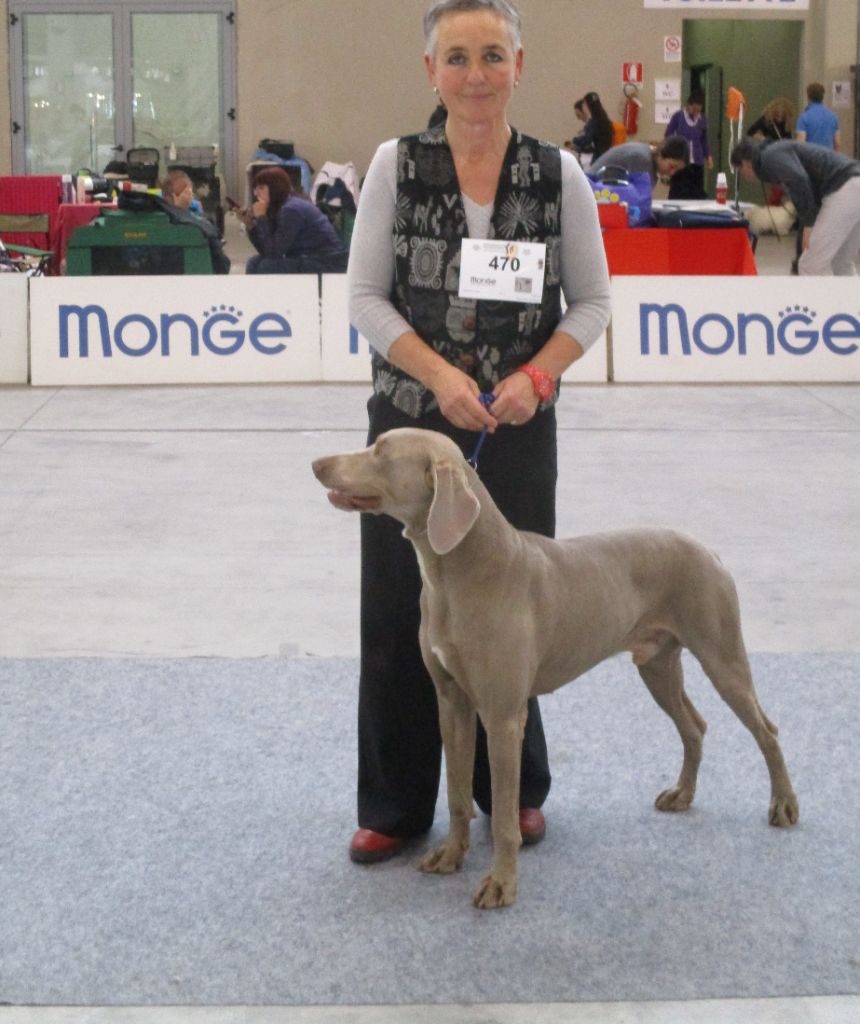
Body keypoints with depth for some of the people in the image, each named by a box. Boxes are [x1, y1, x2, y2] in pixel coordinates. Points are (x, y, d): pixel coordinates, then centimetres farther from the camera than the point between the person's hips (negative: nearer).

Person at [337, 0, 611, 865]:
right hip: (409, 417, 0)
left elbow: (591, 301, 4)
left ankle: (514, 790, 25)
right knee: (399, 608, 4)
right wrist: (440, 375, -14)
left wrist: (535, 375, -11)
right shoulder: (397, 165, -2)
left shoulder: (558, 174, 0)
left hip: (516, 426, 0)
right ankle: (395, 805, 18)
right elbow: (365, 296, -2)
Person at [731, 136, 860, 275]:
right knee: (842, 264, 22)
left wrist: (808, 226, -12)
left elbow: (799, 180, -19)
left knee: (812, 266, -3)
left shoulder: (770, 156, 1)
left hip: (844, 188, -10)